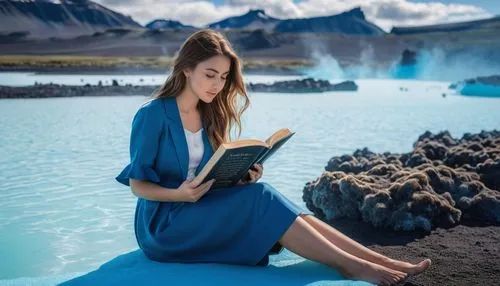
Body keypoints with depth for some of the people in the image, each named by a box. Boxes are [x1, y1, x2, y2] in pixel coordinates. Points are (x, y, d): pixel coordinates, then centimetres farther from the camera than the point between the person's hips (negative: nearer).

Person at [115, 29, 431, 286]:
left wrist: (241, 176, -11)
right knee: (259, 198, -26)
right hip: (163, 225, -6)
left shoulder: (209, 115, 8)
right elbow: (138, 183, -11)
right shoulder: (152, 115, -13)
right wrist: (179, 194, -29)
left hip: (202, 212, 6)